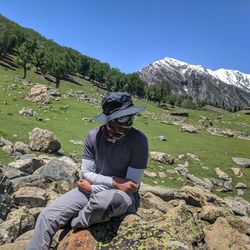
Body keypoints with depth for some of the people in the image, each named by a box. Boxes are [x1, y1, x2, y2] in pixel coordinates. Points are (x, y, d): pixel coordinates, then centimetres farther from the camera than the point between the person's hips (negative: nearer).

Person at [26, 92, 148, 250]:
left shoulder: (139, 140, -18)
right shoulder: (94, 136, -6)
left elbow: (132, 184, -17)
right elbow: (86, 173, -2)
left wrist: (92, 188, -12)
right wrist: (114, 182, -18)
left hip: (124, 195, -3)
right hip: (92, 189, 4)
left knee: (103, 200, -39)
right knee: (47, 216, -14)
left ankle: (74, 224, -6)